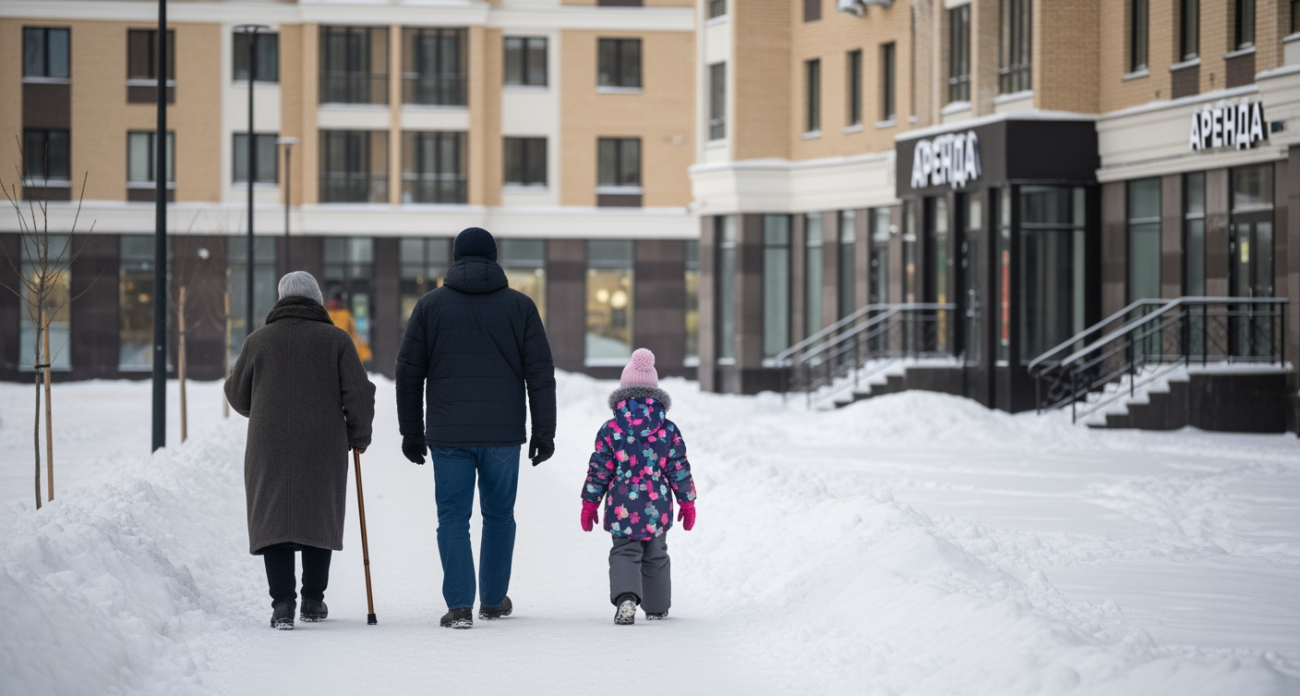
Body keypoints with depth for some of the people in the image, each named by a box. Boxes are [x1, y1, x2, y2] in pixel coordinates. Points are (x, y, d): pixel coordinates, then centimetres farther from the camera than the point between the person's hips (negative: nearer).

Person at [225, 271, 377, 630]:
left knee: (273, 519, 3)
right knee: (319, 517, 14)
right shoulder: (336, 339, -1)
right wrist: (359, 435, 11)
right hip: (323, 450, 0)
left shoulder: (258, 340, 1)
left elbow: (237, 395, 10)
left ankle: (282, 603, -10)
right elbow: (359, 392, -4)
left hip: (270, 450, 0)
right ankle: (313, 600, 18)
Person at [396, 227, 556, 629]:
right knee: (499, 516, 14)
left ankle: (459, 606, -7)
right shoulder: (519, 306, 5)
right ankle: (493, 601, 22)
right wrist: (544, 431, 7)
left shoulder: (430, 305, 4)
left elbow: (409, 373, 6)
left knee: (453, 517, 2)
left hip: (448, 434, -1)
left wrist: (411, 431, 13)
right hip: (503, 434, 1)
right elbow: (540, 373, 3)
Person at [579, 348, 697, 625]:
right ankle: (657, 607, 24)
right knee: (656, 557, 17)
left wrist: (589, 503, 8)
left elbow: (598, 471, -1)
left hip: (623, 508, -1)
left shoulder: (610, 430, -3)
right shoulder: (669, 431, 0)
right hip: (658, 508, 2)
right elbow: (680, 470, 3)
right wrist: (687, 502, 13)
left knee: (624, 553, 4)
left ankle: (626, 596, -21)